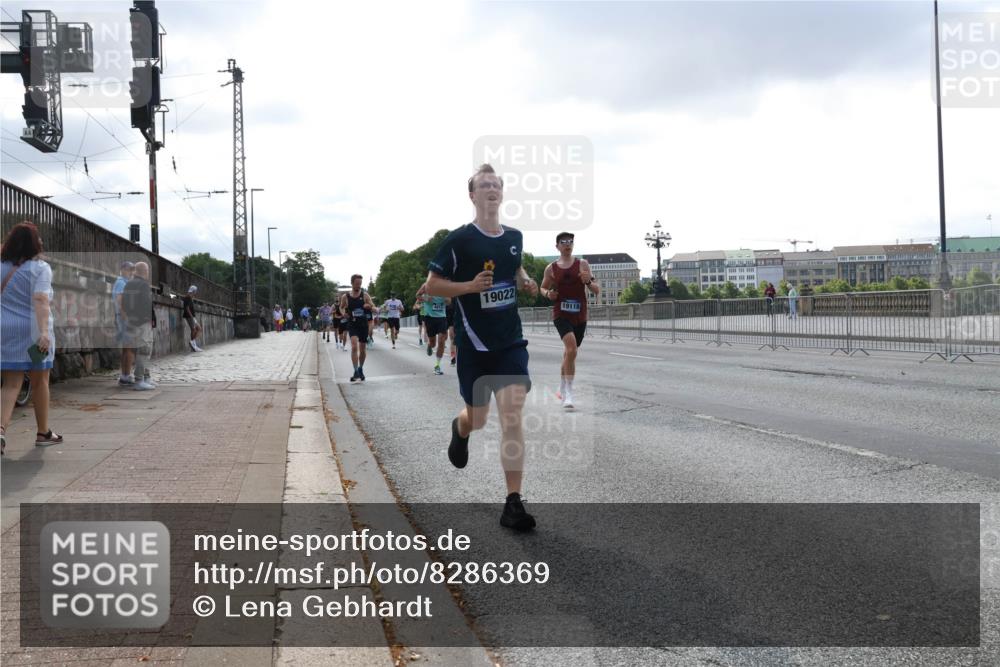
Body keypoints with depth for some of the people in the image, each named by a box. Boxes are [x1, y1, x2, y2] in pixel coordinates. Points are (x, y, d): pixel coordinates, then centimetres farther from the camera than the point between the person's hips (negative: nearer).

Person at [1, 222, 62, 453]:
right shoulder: (40, 267, -7)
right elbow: (40, 300, -19)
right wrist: (44, 331, -27)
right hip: (33, 331, -4)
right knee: (40, 382, 11)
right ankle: (43, 433, 22)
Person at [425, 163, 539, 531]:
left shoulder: (514, 237, 6)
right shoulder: (459, 239, -9)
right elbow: (432, 284, -6)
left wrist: (526, 281, 5)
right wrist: (470, 286, -20)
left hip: (511, 341, 3)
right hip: (474, 343, -3)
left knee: (512, 417, -10)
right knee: (478, 419, 11)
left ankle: (513, 504, -7)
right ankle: (460, 428, 52)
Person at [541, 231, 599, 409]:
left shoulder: (583, 264, 1)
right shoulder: (551, 268, 2)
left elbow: (597, 291, 0)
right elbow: (543, 287, 18)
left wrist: (589, 282, -21)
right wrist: (548, 293, -5)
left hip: (580, 316, 2)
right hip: (561, 314, -2)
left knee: (569, 353, 15)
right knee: (571, 349, -25)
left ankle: (562, 388, 36)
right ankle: (568, 393, -21)